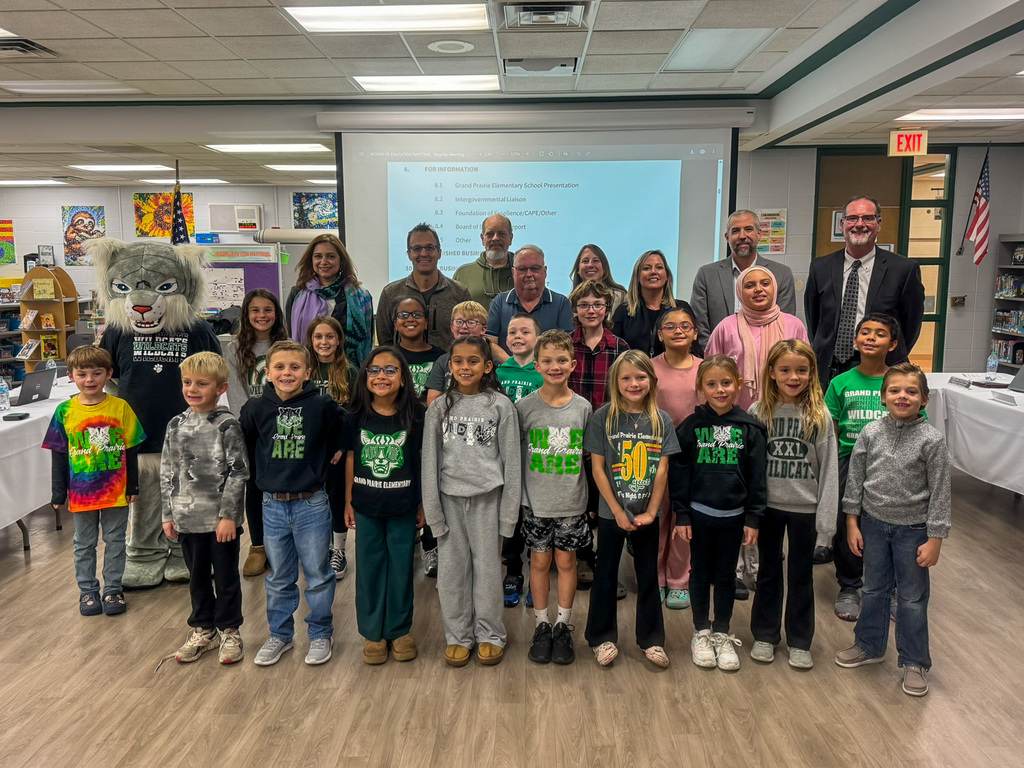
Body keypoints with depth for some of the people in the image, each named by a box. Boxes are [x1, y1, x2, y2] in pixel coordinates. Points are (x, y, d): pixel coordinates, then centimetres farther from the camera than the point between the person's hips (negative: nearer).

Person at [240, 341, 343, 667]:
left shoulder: (323, 407, -10)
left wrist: (326, 462, 1)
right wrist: (260, 470, 10)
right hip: (273, 505, 2)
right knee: (279, 579, 17)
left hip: (311, 505, -2)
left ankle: (321, 634, 27)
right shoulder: (256, 409, -3)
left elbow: (341, 437, 5)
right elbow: (244, 445, 13)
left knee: (318, 576, 9)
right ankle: (279, 635, 33)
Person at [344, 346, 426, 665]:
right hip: (366, 508, 2)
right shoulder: (356, 418, -2)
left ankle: (400, 630, 25)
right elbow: (350, 460, 5)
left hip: (403, 507, -1)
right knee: (369, 568, 10)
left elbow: (423, 461, -2)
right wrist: (348, 502, 6)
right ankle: (373, 633, 24)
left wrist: (423, 504, 0)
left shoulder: (415, 417, -7)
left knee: (401, 567, 9)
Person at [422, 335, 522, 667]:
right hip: (450, 497, 2)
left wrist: (509, 510, -3)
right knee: (452, 569, 7)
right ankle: (458, 635, 23)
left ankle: (490, 635, 23)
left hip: (486, 497, -1)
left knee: (488, 566, 6)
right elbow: (430, 461, 4)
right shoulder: (439, 408, 3)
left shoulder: (501, 406, -1)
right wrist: (432, 509, -1)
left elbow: (511, 460, -1)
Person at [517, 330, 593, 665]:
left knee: (566, 561, 10)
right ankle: (542, 625, 26)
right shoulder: (525, 406, -6)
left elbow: (588, 454, 6)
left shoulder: (583, 407, -2)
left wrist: (591, 498, 2)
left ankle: (563, 626, 25)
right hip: (536, 502, 0)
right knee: (540, 561, 10)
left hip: (572, 502, 1)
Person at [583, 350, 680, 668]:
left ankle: (651, 639, 28)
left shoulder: (662, 420, -1)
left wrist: (650, 512, -8)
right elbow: (598, 468, -8)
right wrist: (618, 511, -11)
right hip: (611, 513, -2)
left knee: (648, 576, 13)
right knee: (605, 574, 10)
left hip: (647, 514, 2)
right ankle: (602, 637, 25)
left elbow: (662, 470, -2)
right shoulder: (603, 417, -8)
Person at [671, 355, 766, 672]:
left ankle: (722, 634, 28)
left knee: (726, 577, 13)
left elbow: (757, 476, 0)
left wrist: (753, 518, -2)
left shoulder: (749, 427, -3)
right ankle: (701, 633, 27)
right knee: (700, 574, 12)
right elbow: (679, 473, -3)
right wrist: (682, 515, -5)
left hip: (733, 516, 1)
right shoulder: (691, 425, -5)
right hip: (699, 513, 0)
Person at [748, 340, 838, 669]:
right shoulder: (758, 412, -5)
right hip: (768, 505, 1)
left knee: (801, 575, 12)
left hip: (805, 507, -1)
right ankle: (765, 635, 29)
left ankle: (799, 641, 27)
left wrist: (826, 515, -8)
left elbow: (828, 468, -5)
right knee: (768, 571, 14)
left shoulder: (819, 415, -6)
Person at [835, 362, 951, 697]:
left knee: (913, 598, 9)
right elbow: (855, 479, 1)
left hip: (912, 529, -3)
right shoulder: (870, 433, -6)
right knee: (874, 590, 18)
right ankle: (869, 645, 37)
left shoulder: (931, 439, -14)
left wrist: (935, 538, -10)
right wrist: (852, 522, 2)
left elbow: (940, 491, -10)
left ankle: (914, 662, 25)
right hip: (874, 523, 3)